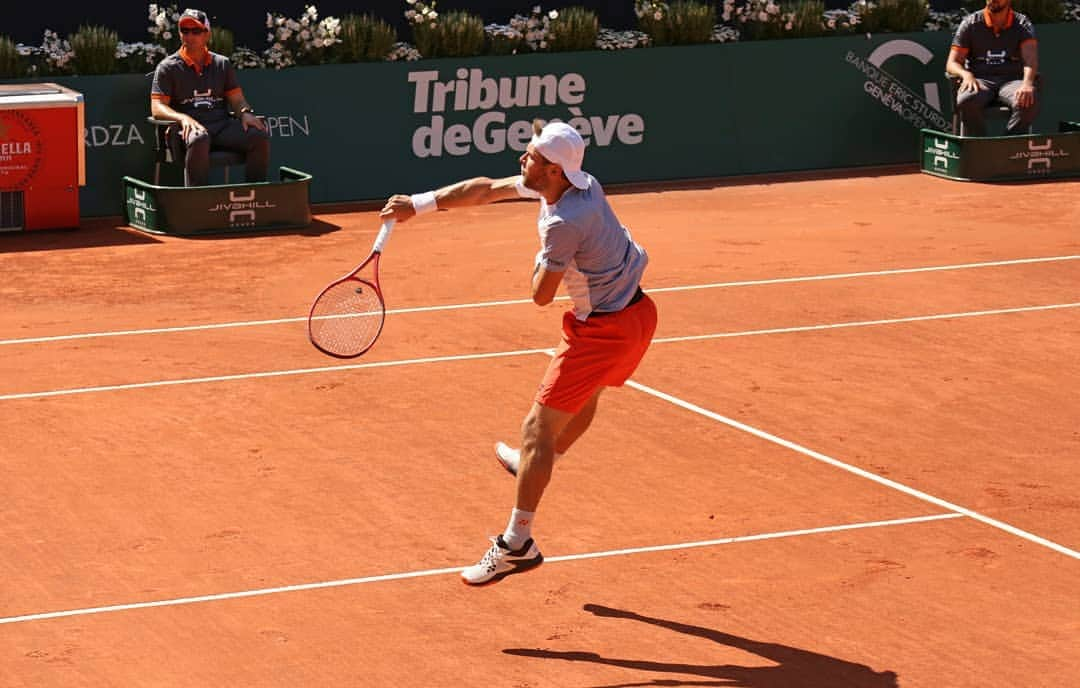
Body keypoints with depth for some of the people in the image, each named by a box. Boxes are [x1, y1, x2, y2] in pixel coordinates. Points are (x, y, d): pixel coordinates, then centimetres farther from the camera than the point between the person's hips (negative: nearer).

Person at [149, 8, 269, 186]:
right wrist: (183, 118, -21)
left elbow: (236, 98, 18)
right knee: (199, 140, -40)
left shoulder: (222, 63, 20)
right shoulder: (168, 67, 9)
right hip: (189, 127, -4)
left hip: (223, 124, 4)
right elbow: (157, 107, -1)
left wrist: (245, 113, -8)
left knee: (260, 136, -23)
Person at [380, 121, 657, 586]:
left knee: (539, 428, -5)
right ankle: (539, 464, 62)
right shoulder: (577, 181, -1)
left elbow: (541, 295, -17)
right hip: (638, 314, 10)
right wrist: (419, 204, 7)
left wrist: (543, 260, 4)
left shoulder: (563, 224, -29)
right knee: (584, 394, 34)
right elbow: (486, 189, 8)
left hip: (603, 330, -10)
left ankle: (516, 546, -2)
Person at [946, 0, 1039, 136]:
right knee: (966, 101, -37)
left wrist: (1027, 83, -31)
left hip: (1011, 80, 0)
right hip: (980, 80, 0)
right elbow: (952, 63, 5)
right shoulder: (970, 24, 9)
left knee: (1029, 101, -35)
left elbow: (1030, 59, -9)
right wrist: (966, 74, -20)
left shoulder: (1022, 24, 8)